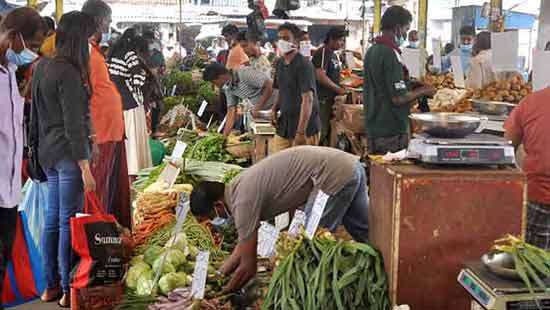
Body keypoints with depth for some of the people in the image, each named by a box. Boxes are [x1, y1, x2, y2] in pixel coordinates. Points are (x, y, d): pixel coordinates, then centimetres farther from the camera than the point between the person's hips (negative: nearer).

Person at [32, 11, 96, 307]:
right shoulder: (69, 73, -17)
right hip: (68, 153, -9)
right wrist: (85, 168, -17)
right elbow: (74, 124, -19)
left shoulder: (42, 67, 9)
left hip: (48, 152, 9)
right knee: (69, 222, -1)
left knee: (53, 218, 15)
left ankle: (51, 285, 25)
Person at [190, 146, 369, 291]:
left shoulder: (244, 201, -15)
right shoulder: (237, 189, 12)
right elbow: (244, 243, 24)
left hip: (335, 175, -10)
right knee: (366, 234, 23)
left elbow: (248, 268, -10)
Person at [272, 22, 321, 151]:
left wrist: (300, 132, -25)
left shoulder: (304, 65, -15)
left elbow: (307, 99, -21)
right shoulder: (280, 64, 9)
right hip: (284, 126, 7)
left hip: (305, 127, -7)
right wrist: (275, 108, 1)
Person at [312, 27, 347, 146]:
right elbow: (321, 77, -22)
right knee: (321, 132, -7)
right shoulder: (322, 52, -13)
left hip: (331, 99, 9)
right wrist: (339, 89, -15)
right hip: (322, 99, -9)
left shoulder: (334, 55, 17)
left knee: (329, 131, 12)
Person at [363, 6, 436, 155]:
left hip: (373, 127, 9)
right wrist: (423, 91, -6)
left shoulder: (372, 51, 10)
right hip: (391, 132, -9)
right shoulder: (390, 54, -19)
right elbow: (398, 98, -21)